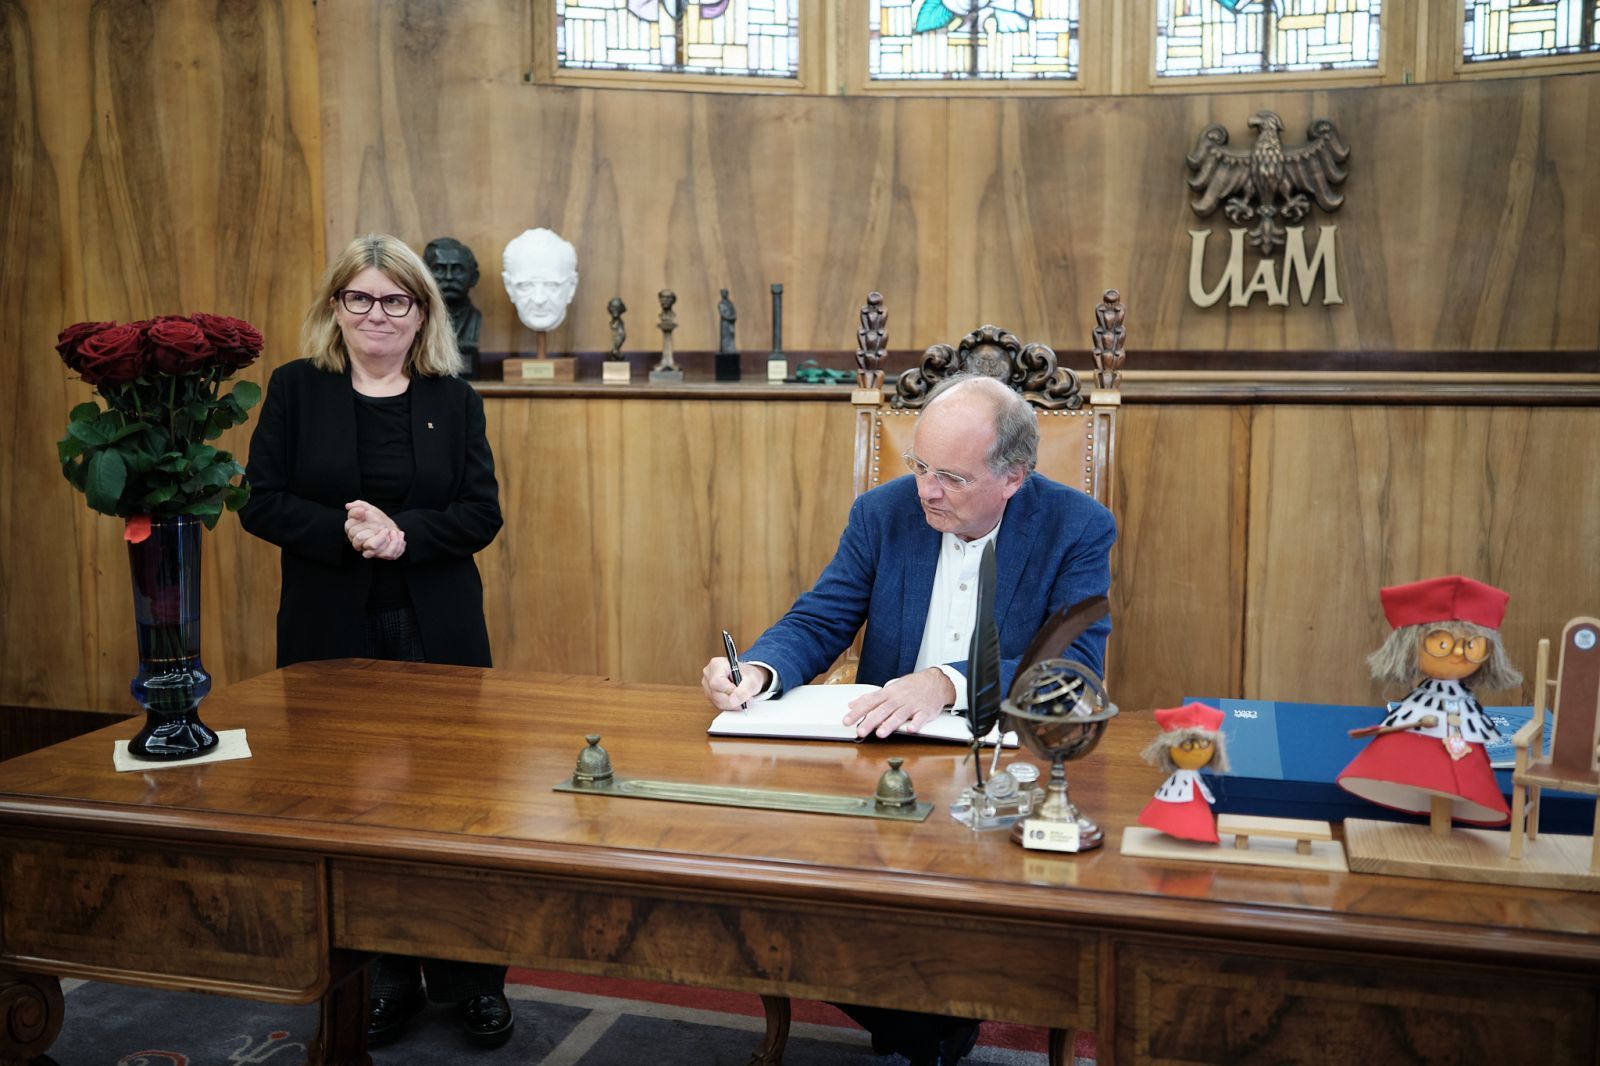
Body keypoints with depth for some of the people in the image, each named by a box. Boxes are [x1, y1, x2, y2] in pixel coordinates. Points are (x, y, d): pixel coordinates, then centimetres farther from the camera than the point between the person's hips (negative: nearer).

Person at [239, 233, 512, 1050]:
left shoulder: (453, 398, 5)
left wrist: (402, 533, -18)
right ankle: (386, 977, 23)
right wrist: (345, 532, -19)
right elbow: (261, 503, -3)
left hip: (438, 635, 0)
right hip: (332, 634, 0)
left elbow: (481, 513, -1)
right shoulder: (296, 389, 3)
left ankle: (471, 981, 16)